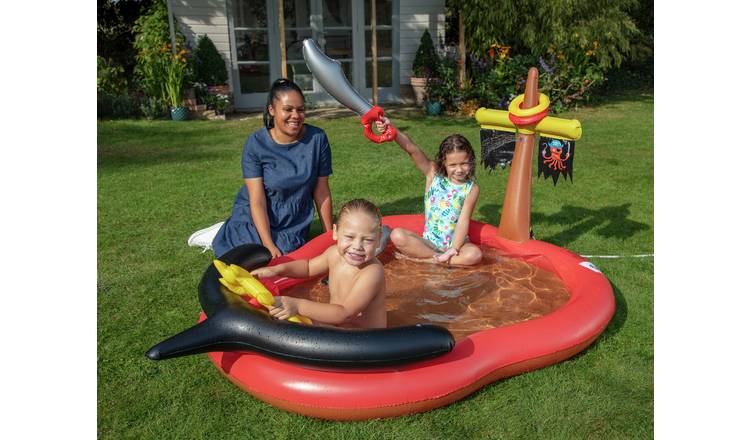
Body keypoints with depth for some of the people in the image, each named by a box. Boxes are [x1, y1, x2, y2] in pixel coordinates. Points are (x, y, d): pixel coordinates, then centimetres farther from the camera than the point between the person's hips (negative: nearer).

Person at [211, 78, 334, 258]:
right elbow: (257, 200, -18)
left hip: (294, 224, 1)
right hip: (256, 220, -1)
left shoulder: (317, 139, -12)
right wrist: (269, 246, -26)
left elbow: (322, 193, -6)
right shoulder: (255, 143, -15)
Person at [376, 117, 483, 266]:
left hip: (456, 243, 0)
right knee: (397, 235, -25)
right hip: (428, 242, 0)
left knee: (475, 254, -33)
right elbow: (411, 149, -15)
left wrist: (453, 249, -22)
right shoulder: (433, 174, -1)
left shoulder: (471, 189, -2)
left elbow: (463, 221, -10)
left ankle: (421, 258, -21)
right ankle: (444, 259, -19)